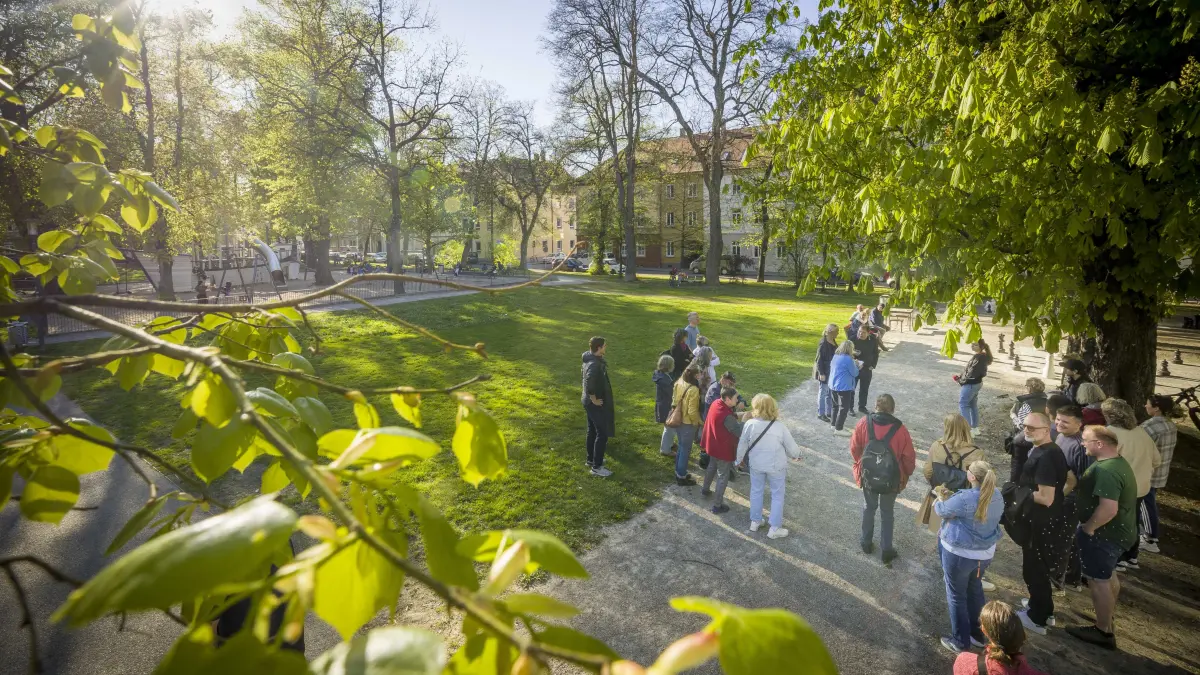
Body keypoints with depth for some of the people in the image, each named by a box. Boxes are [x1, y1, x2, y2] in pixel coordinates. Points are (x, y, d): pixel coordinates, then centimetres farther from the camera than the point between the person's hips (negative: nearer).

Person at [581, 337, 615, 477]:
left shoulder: (591, 359, 3)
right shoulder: (595, 364, -27)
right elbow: (589, 381, -42)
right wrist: (594, 399, -29)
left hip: (589, 402, 10)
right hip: (596, 404, -10)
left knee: (592, 431, 21)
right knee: (602, 434, -1)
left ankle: (591, 460, 36)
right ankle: (596, 467, 8)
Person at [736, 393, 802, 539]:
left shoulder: (749, 424, -17)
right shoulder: (780, 427, -20)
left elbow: (742, 445, -4)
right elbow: (793, 448, -9)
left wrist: (739, 460, 14)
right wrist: (796, 456, 15)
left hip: (756, 464, 2)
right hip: (776, 466, -2)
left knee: (756, 492, 21)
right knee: (777, 496, 14)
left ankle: (755, 521, 35)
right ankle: (774, 528, 22)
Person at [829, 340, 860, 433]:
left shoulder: (835, 356, 5)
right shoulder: (848, 359, -19)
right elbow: (855, 373, -10)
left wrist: (853, 364, 16)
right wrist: (856, 365, 7)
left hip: (833, 386, 8)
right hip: (843, 387, -8)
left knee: (836, 406, 20)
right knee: (844, 408, 1)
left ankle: (834, 424, 31)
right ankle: (838, 429, 4)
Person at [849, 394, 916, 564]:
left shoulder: (863, 424, -14)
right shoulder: (900, 429, -17)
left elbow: (854, 449, -4)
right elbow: (909, 457, -9)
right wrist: (906, 474, 11)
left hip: (868, 477, 1)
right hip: (892, 480, -1)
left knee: (869, 508, 23)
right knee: (887, 513, 18)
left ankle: (866, 542, 36)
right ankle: (886, 550, 25)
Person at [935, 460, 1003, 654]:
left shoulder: (965, 499, -30)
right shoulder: (996, 495, -6)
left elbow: (942, 510, -12)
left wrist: (941, 497, 9)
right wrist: (951, 495, 4)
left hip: (959, 554, -7)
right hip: (985, 553, 7)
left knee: (957, 596, 11)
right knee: (975, 589, 26)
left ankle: (960, 641, 23)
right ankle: (977, 633, 42)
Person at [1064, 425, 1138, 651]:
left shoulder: (1105, 470, -29)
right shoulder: (1118, 462, 5)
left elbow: (1108, 509, -35)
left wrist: (1088, 527, -22)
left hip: (1104, 533, -10)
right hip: (1117, 531, 10)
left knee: (1098, 580, 3)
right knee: (1108, 576, 24)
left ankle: (1104, 632, 15)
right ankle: (1108, 619, 42)